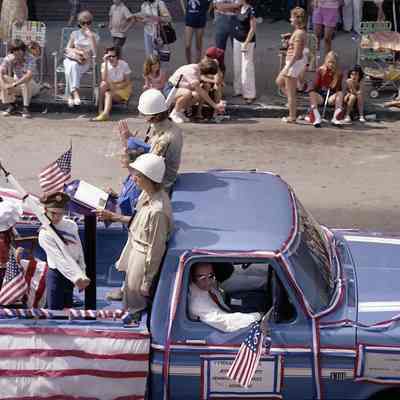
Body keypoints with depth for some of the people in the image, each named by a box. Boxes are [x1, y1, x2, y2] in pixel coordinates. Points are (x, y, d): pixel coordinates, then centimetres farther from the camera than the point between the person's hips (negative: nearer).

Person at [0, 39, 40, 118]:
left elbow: (29, 75, -39)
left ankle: (25, 108, -25)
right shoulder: (9, 59, -12)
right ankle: (12, 106, -12)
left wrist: (14, 84, -46)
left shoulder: (30, 58, -24)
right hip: (17, 86, 4)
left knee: (27, 81, -36)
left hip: (31, 86, -4)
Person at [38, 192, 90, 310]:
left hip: (72, 273, 5)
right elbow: (60, 259, -25)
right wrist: (76, 277, -35)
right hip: (57, 274, -5)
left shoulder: (71, 225, 0)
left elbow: (79, 251, 7)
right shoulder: (45, 234, -17)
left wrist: (82, 275, 6)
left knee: (67, 308, 14)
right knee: (55, 310, -4)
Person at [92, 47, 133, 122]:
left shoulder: (124, 65, -10)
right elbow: (104, 79, -22)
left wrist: (115, 86, -23)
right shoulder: (105, 65, -6)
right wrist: (105, 63, -23)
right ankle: (100, 110, -30)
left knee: (108, 94, -33)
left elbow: (128, 82, -8)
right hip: (110, 88, 3)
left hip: (123, 89, -3)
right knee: (103, 84, -30)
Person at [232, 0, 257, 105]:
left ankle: (249, 94, 0)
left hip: (247, 41, -8)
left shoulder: (251, 10, -17)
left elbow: (253, 29, -16)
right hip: (237, 40, 8)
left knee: (247, 68, -6)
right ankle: (238, 89, 26)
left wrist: (246, 43, -18)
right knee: (237, 66, 14)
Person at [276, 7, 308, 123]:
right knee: (279, 82, 26)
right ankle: (293, 102, 29)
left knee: (290, 92, -1)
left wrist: (287, 68, -24)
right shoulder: (299, 31, 8)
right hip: (292, 62, 11)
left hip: (295, 63, -11)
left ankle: (292, 117, 8)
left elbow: (296, 54, -24)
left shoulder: (299, 33, -22)